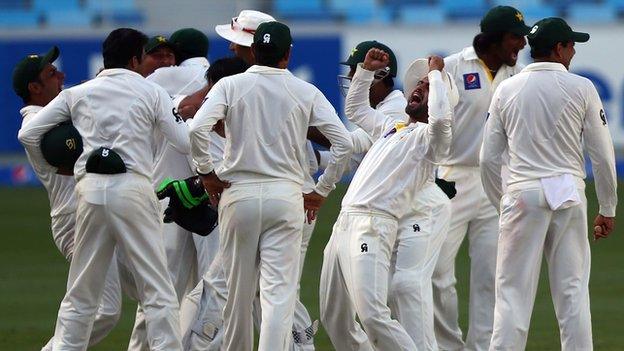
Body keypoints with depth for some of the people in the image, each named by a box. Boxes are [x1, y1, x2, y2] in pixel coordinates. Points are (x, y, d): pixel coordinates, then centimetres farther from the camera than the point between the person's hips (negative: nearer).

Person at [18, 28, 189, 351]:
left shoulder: (77, 94, 15)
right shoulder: (151, 92, 8)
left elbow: (28, 134, 12)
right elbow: (185, 141, 2)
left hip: (90, 189, 3)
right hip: (133, 188, -3)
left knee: (80, 294, 10)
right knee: (157, 290, -2)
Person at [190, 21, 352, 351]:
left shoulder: (231, 85, 1)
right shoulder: (306, 92, 3)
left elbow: (198, 128, -14)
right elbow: (343, 143, -1)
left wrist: (207, 172, -1)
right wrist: (321, 191, 8)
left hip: (238, 193, 0)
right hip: (286, 196, 0)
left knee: (238, 290, 11)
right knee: (279, 293, -6)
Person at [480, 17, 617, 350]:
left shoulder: (506, 90, 5)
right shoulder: (581, 89, 0)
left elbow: (488, 160, 6)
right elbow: (603, 157, 0)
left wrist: (501, 203, 19)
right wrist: (607, 209, 10)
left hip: (522, 195, 1)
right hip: (568, 193, 0)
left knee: (513, 289, 0)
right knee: (573, 291, 5)